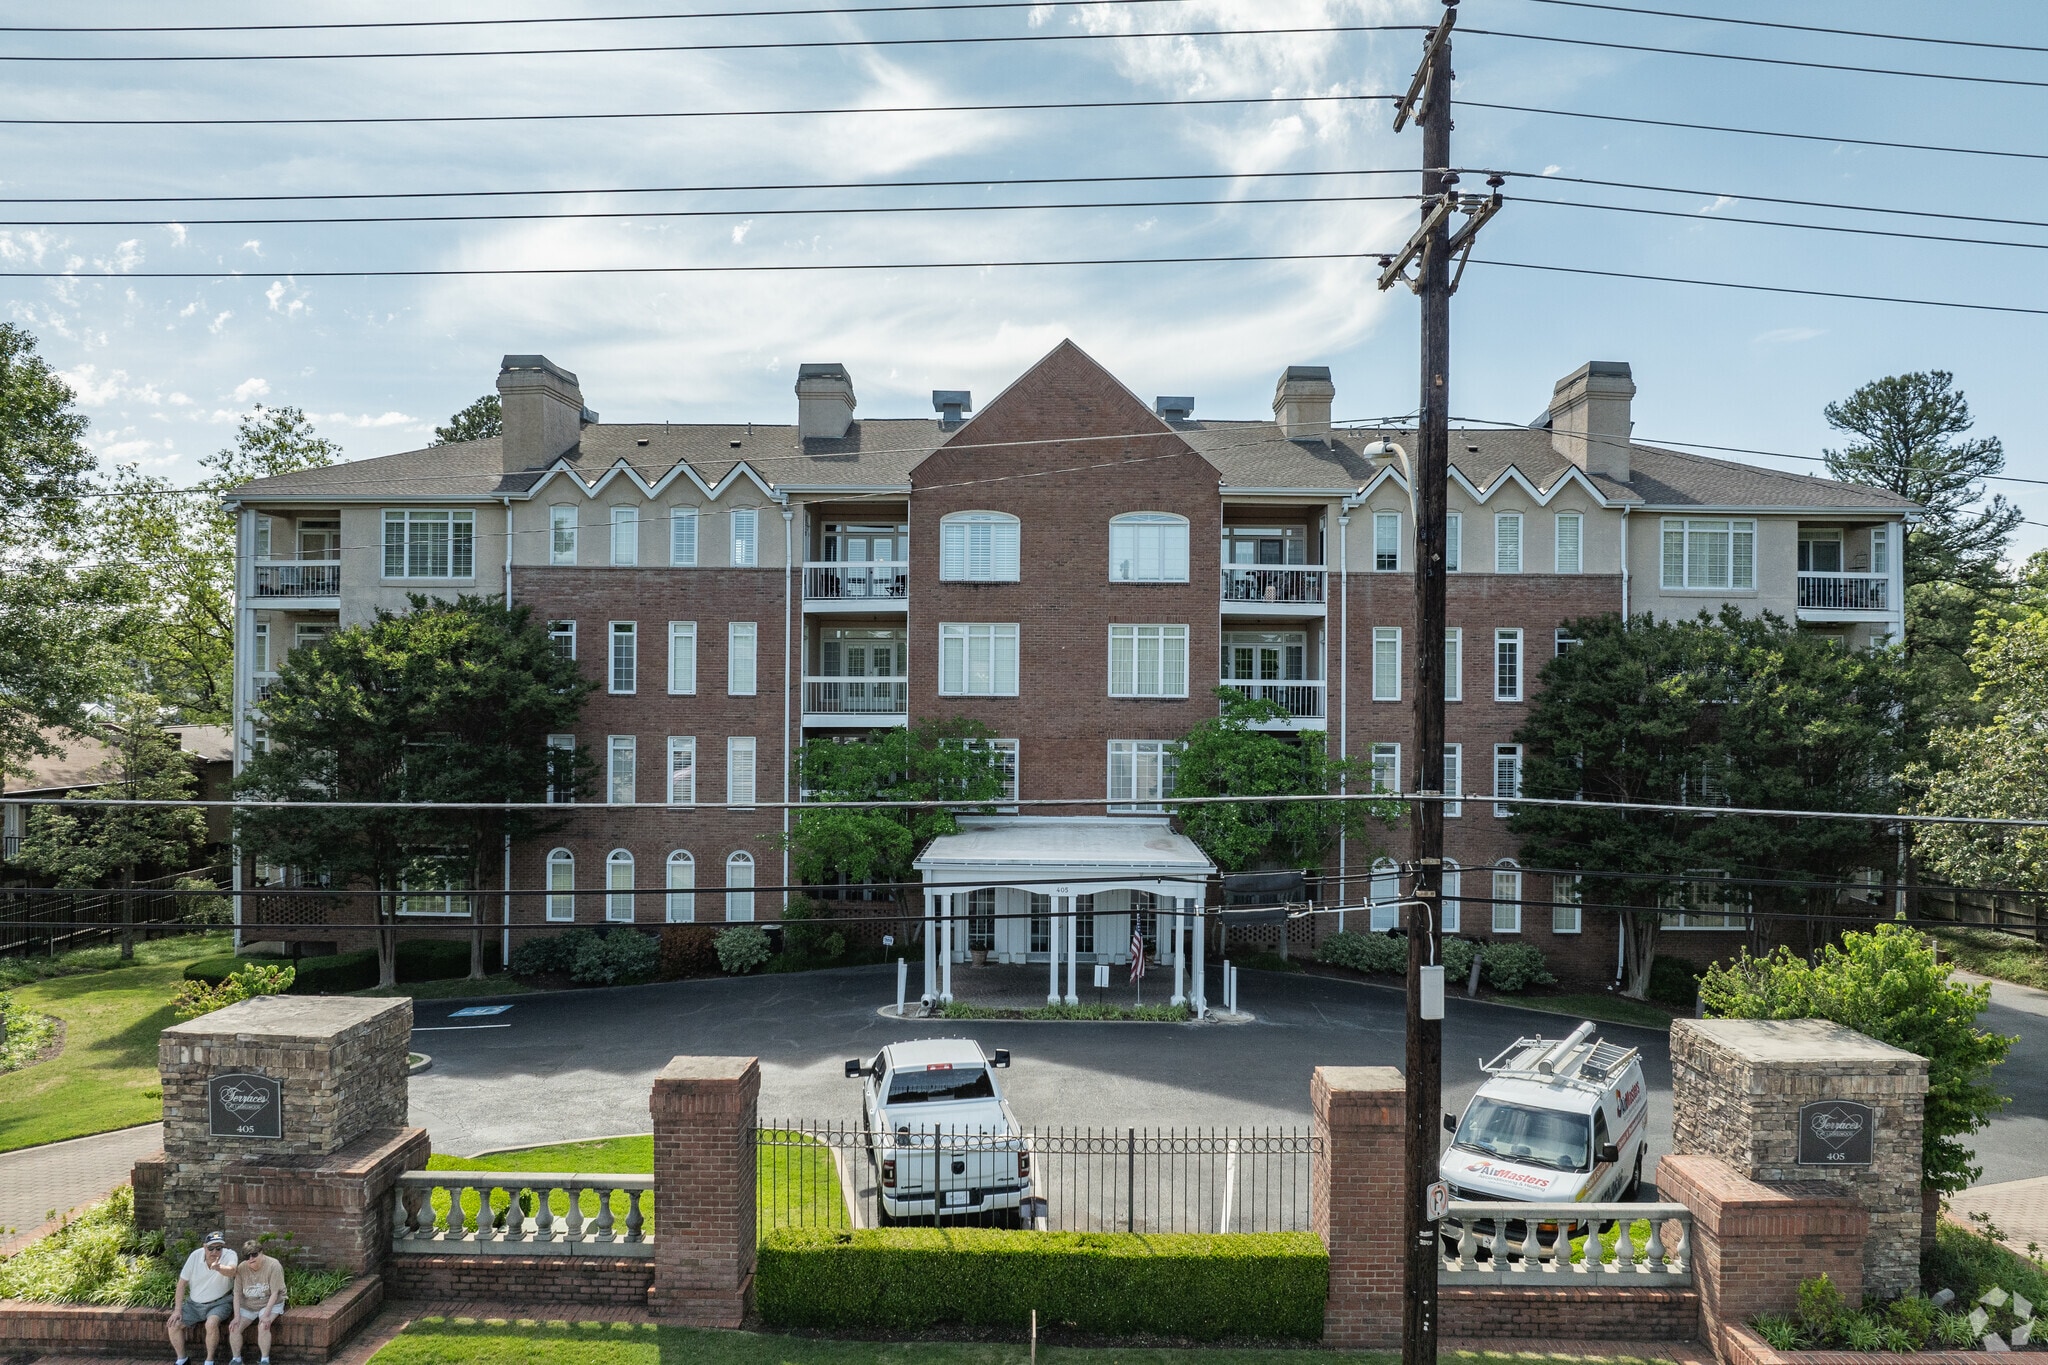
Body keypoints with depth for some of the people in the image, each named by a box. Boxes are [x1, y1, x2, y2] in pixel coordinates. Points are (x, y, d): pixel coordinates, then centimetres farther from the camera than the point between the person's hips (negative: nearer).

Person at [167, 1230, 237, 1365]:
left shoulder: (229, 1255, -20)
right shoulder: (195, 1256, -10)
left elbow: (231, 1271, -43)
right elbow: (182, 1283, -1)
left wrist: (218, 1267, -66)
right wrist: (178, 1310, -6)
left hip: (219, 1302, -5)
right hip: (194, 1303, 5)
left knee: (211, 1323, -30)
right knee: (174, 1324, -10)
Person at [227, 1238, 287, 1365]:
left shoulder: (273, 1266, -20)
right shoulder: (241, 1269, -9)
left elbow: (274, 1293, -20)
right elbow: (237, 1294, -6)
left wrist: (266, 1314, -26)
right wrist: (237, 1317, -15)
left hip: (270, 1304, -4)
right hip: (247, 1306, 4)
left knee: (263, 1326, -27)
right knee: (234, 1328, -16)